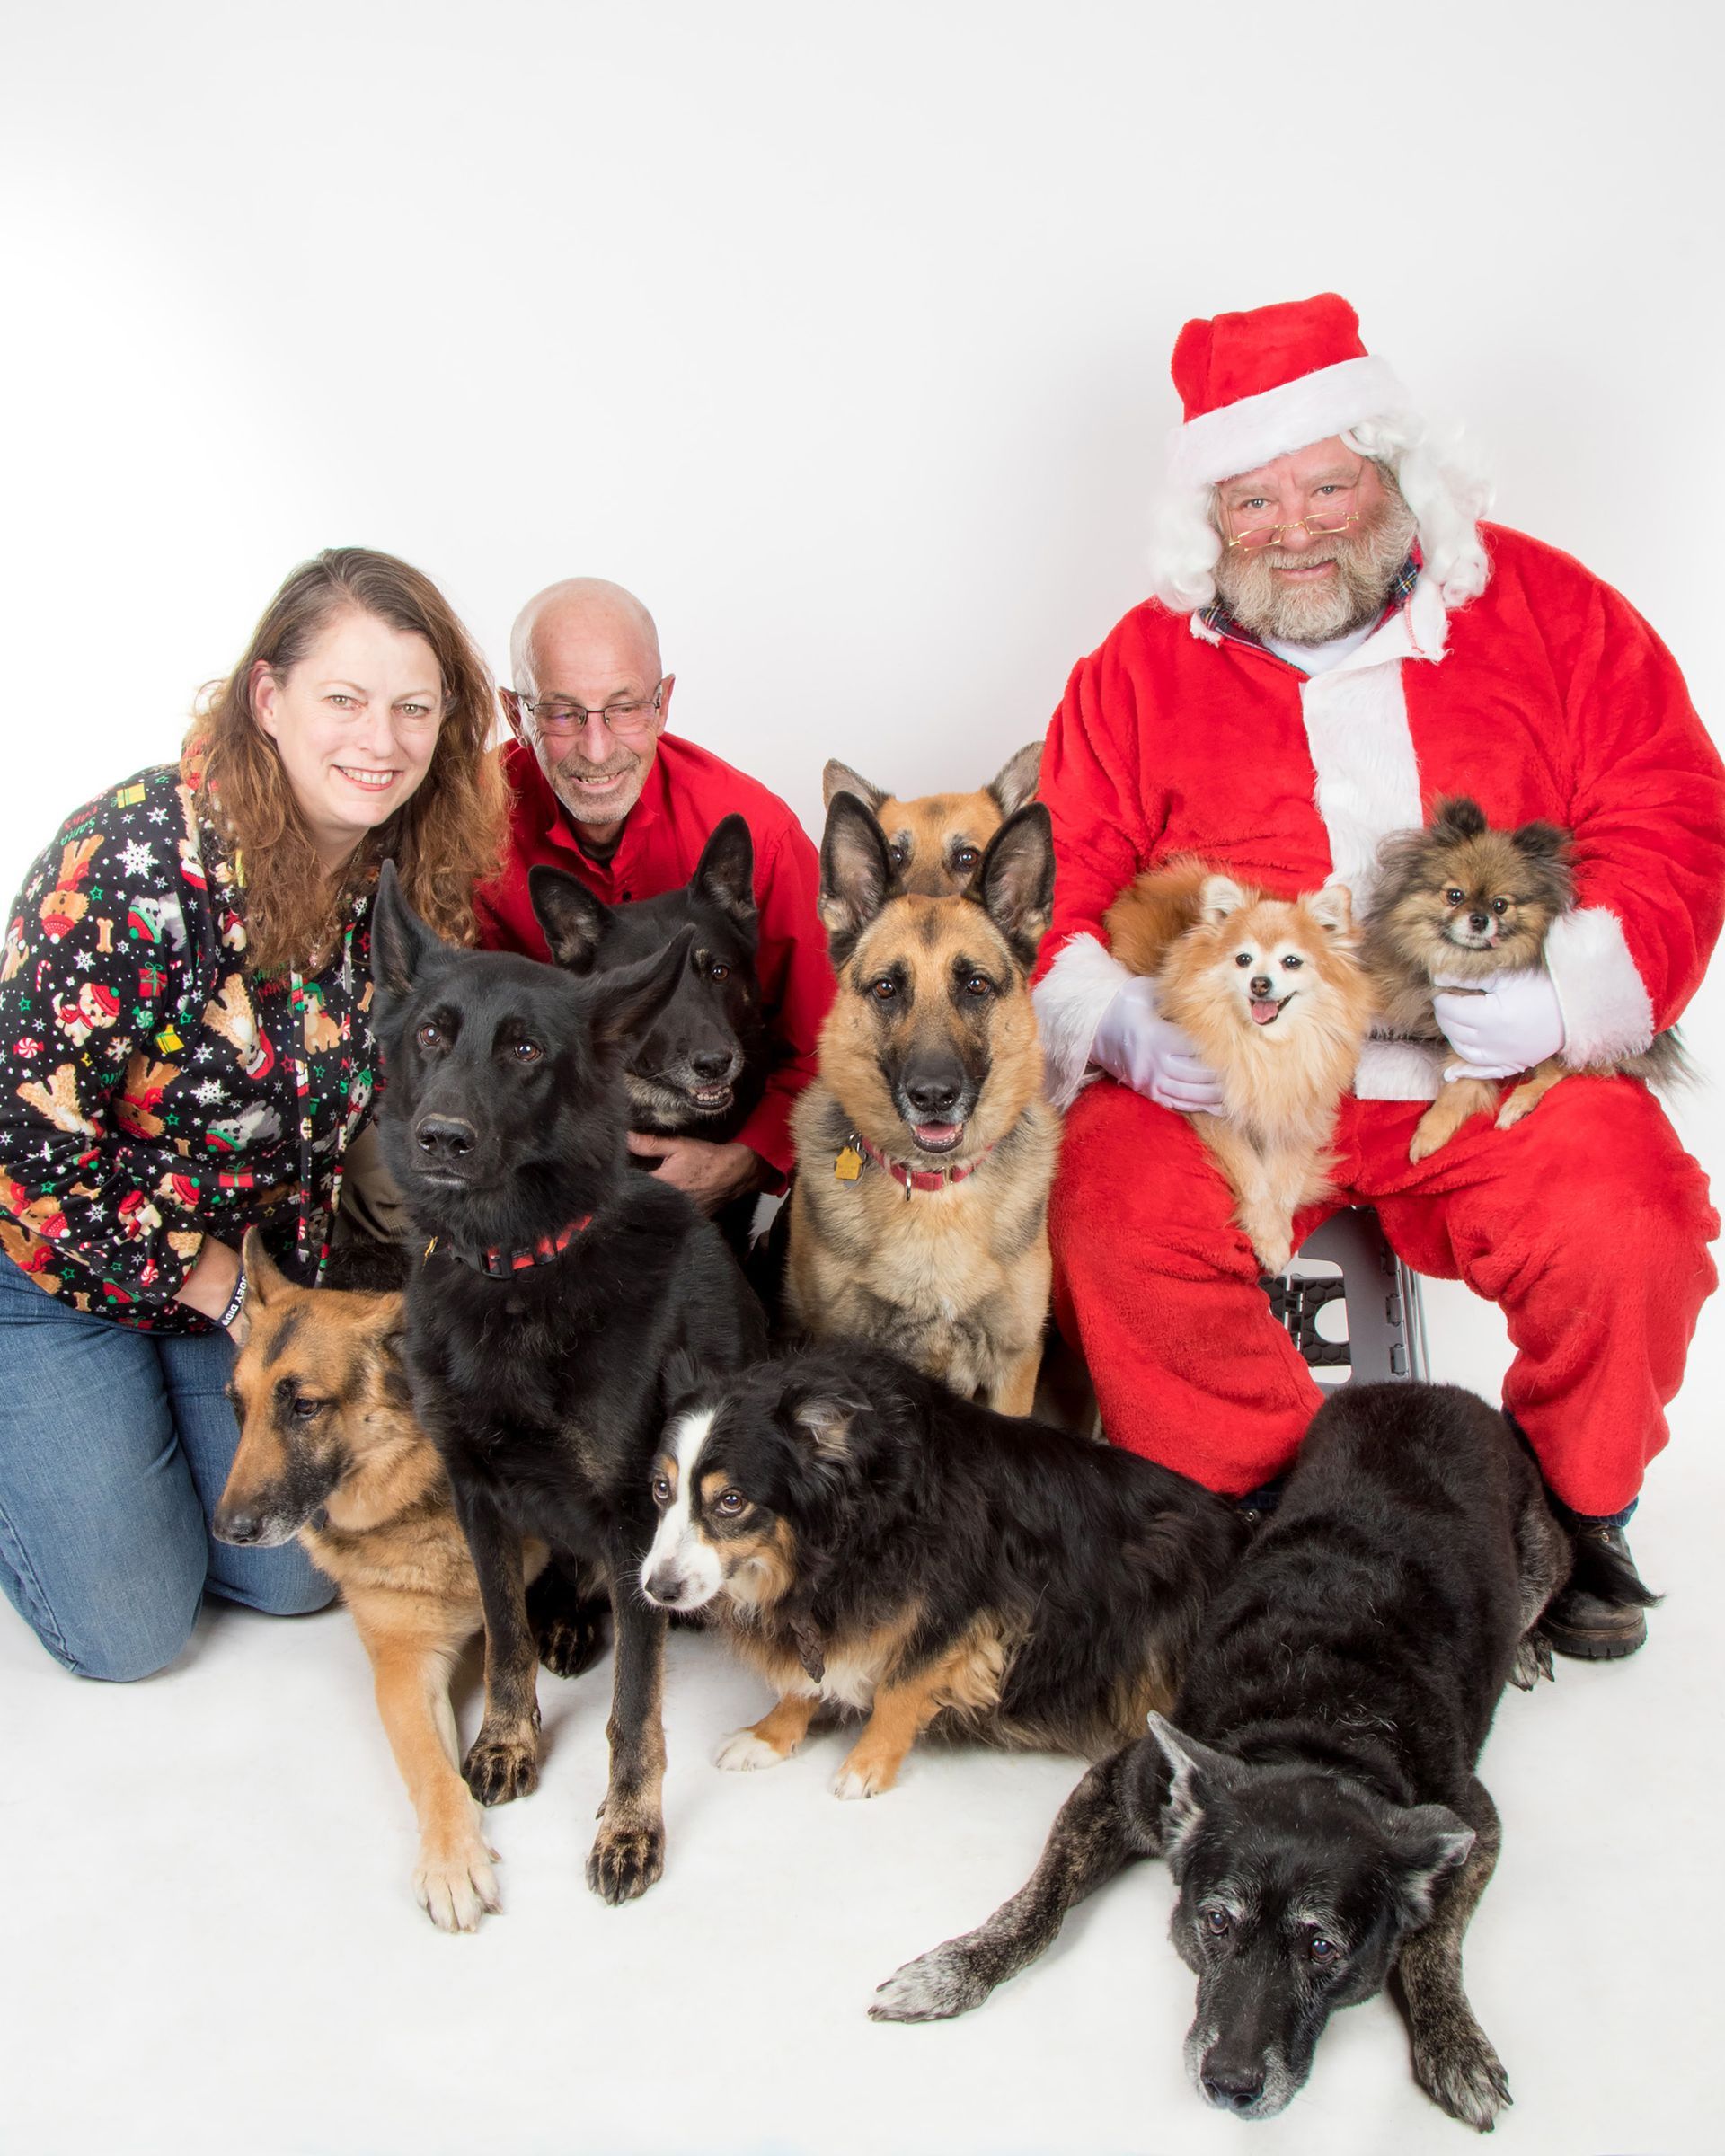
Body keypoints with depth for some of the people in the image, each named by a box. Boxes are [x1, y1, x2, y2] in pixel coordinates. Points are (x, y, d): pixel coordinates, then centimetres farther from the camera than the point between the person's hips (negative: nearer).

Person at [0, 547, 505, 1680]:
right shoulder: (141, 854, -30)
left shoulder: (418, 882, -11)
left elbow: (379, 1115, 4)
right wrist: (226, 1291, -18)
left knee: (298, 1576, 8)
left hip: (251, 1265, 5)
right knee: (132, 1629, 0)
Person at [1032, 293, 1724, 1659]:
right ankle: (1256, 1503, 1)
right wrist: (1115, 1013, -14)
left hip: (1498, 1073, 0)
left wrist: (1566, 989, -14)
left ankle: (1574, 1513, 9)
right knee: (1115, 1212, -27)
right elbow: (1061, 874, 7)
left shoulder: (1545, 610, 9)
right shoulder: (1145, 665, 10)